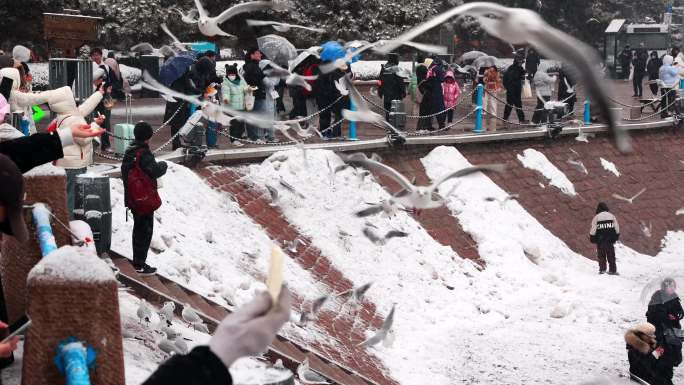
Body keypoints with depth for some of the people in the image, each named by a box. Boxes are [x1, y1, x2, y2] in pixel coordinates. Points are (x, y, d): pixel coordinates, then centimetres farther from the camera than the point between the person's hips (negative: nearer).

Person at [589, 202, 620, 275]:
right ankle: (612, 270, 5)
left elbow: (593, 229, -4)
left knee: (601, 255, 5)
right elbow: (617, 228, 9)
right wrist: (616, 237, 18)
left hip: (600, 239, -2)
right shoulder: (612, 216, 5)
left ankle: (602, 269, -2)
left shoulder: (596, 217, -3)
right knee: (611, 255, 7)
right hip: (610, 240, 2)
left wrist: (592, 238, 5)